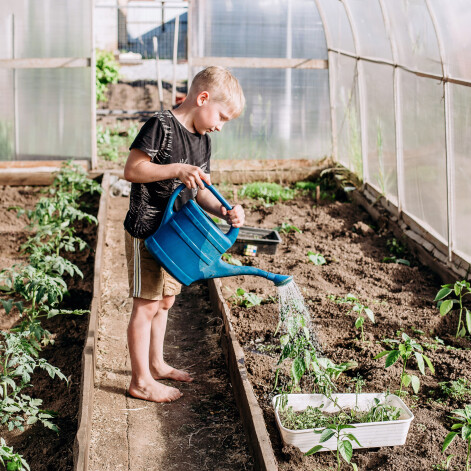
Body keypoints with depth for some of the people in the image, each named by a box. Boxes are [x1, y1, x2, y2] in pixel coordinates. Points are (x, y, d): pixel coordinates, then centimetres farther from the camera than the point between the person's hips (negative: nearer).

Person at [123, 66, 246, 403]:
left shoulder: (203, 140, 9)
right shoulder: (161, 126, -17)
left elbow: (199, 192, 9)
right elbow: (132, 170, -22)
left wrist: (225, 211, -8)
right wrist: (177, 169, -31)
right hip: (146, 232, -8)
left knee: (164, 301, 19)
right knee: (146, 306, -1)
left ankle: (156, 364, 36)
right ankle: (141, 381, 11)